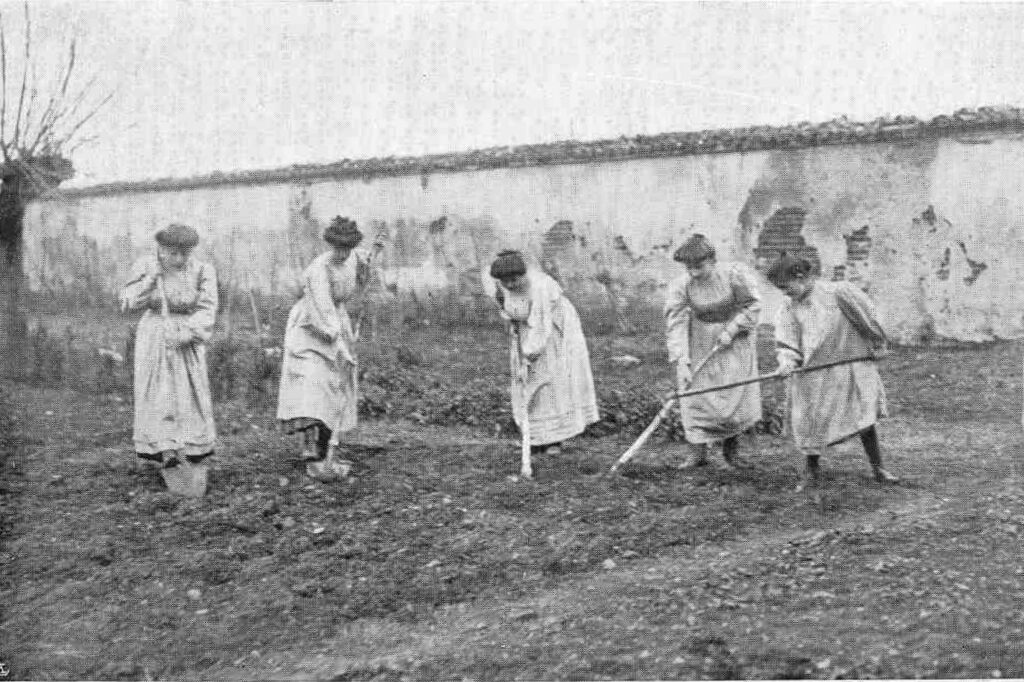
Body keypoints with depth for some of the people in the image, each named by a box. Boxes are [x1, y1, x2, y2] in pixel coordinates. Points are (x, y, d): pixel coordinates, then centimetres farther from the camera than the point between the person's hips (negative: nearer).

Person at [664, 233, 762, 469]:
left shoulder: (735, 273, -21)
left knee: (737, 395, -2)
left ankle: (731, 449, 19)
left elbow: (752, 305, -10)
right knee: (695, 394, -5)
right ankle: (698, 452, 5)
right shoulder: (680, 286, -18)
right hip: (701, 341, 1)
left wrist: (731, 331, -19)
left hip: (736, 337, -1)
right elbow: (675, 324, -21)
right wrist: (681, 361, -29)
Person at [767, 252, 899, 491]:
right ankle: (811, 472, 21)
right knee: (811, 420, 4)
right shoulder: (789, 309, -2)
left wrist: (877, 344, 6)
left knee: (865, 417, 3)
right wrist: (787, 360, -26)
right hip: (814, 374, 2)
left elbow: (867, 316, -1)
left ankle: (878, 468, 19)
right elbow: (786, 342, -6)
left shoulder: (838, 292, -11)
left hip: (851, 367, -2)